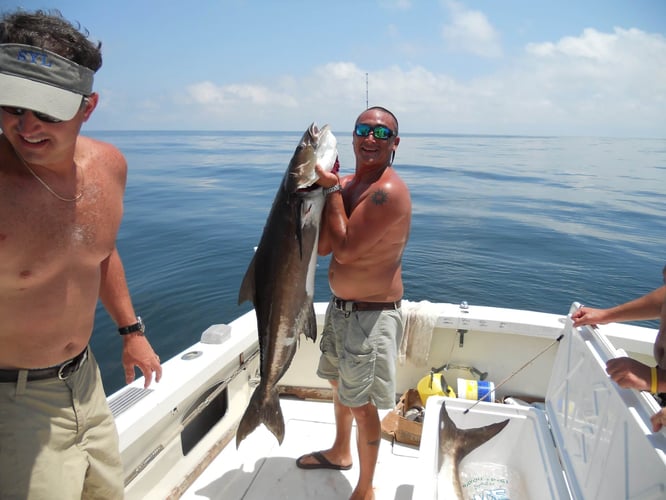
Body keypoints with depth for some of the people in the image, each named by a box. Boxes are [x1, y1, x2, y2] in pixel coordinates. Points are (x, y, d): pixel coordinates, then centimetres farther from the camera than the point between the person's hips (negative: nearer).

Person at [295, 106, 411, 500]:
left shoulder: (388, 191, -22)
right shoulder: (346, 184, 5)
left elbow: (345, 249, -25)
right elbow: (323, 246, -3)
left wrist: (331, 190, -18)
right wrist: (326, 186, -12)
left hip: (371, 315, -9)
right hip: (340, 306, 9)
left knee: (362, 404, 6)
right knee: (339, 384, 26)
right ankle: (340, 453, 52)